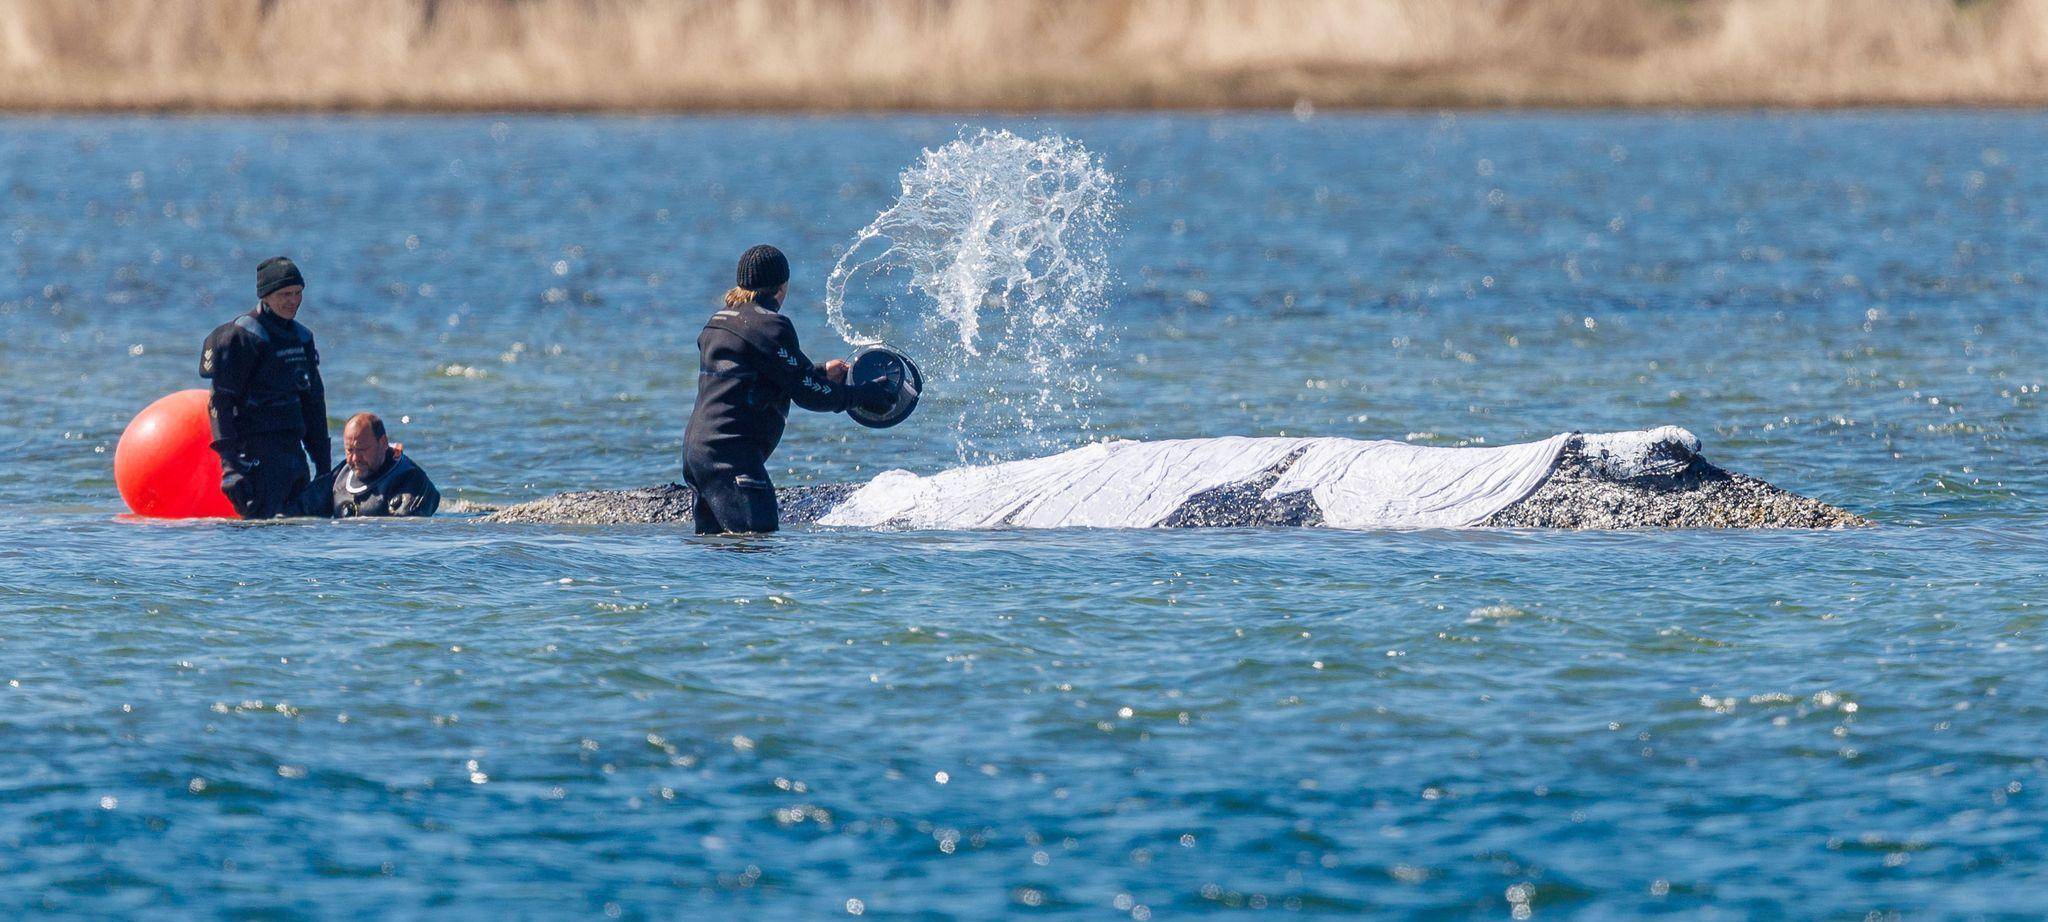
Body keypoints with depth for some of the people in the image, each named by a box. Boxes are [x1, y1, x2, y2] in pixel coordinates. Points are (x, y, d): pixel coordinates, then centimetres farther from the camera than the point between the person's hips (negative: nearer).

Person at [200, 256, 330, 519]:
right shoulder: (241, 337, -8)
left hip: (293, 448, 8)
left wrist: (324, 464, 21)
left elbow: (313, 399, 24)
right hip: (256, 455, -8)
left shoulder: (301, 337, 17)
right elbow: (220, 402, -12)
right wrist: (230, 462, -21)